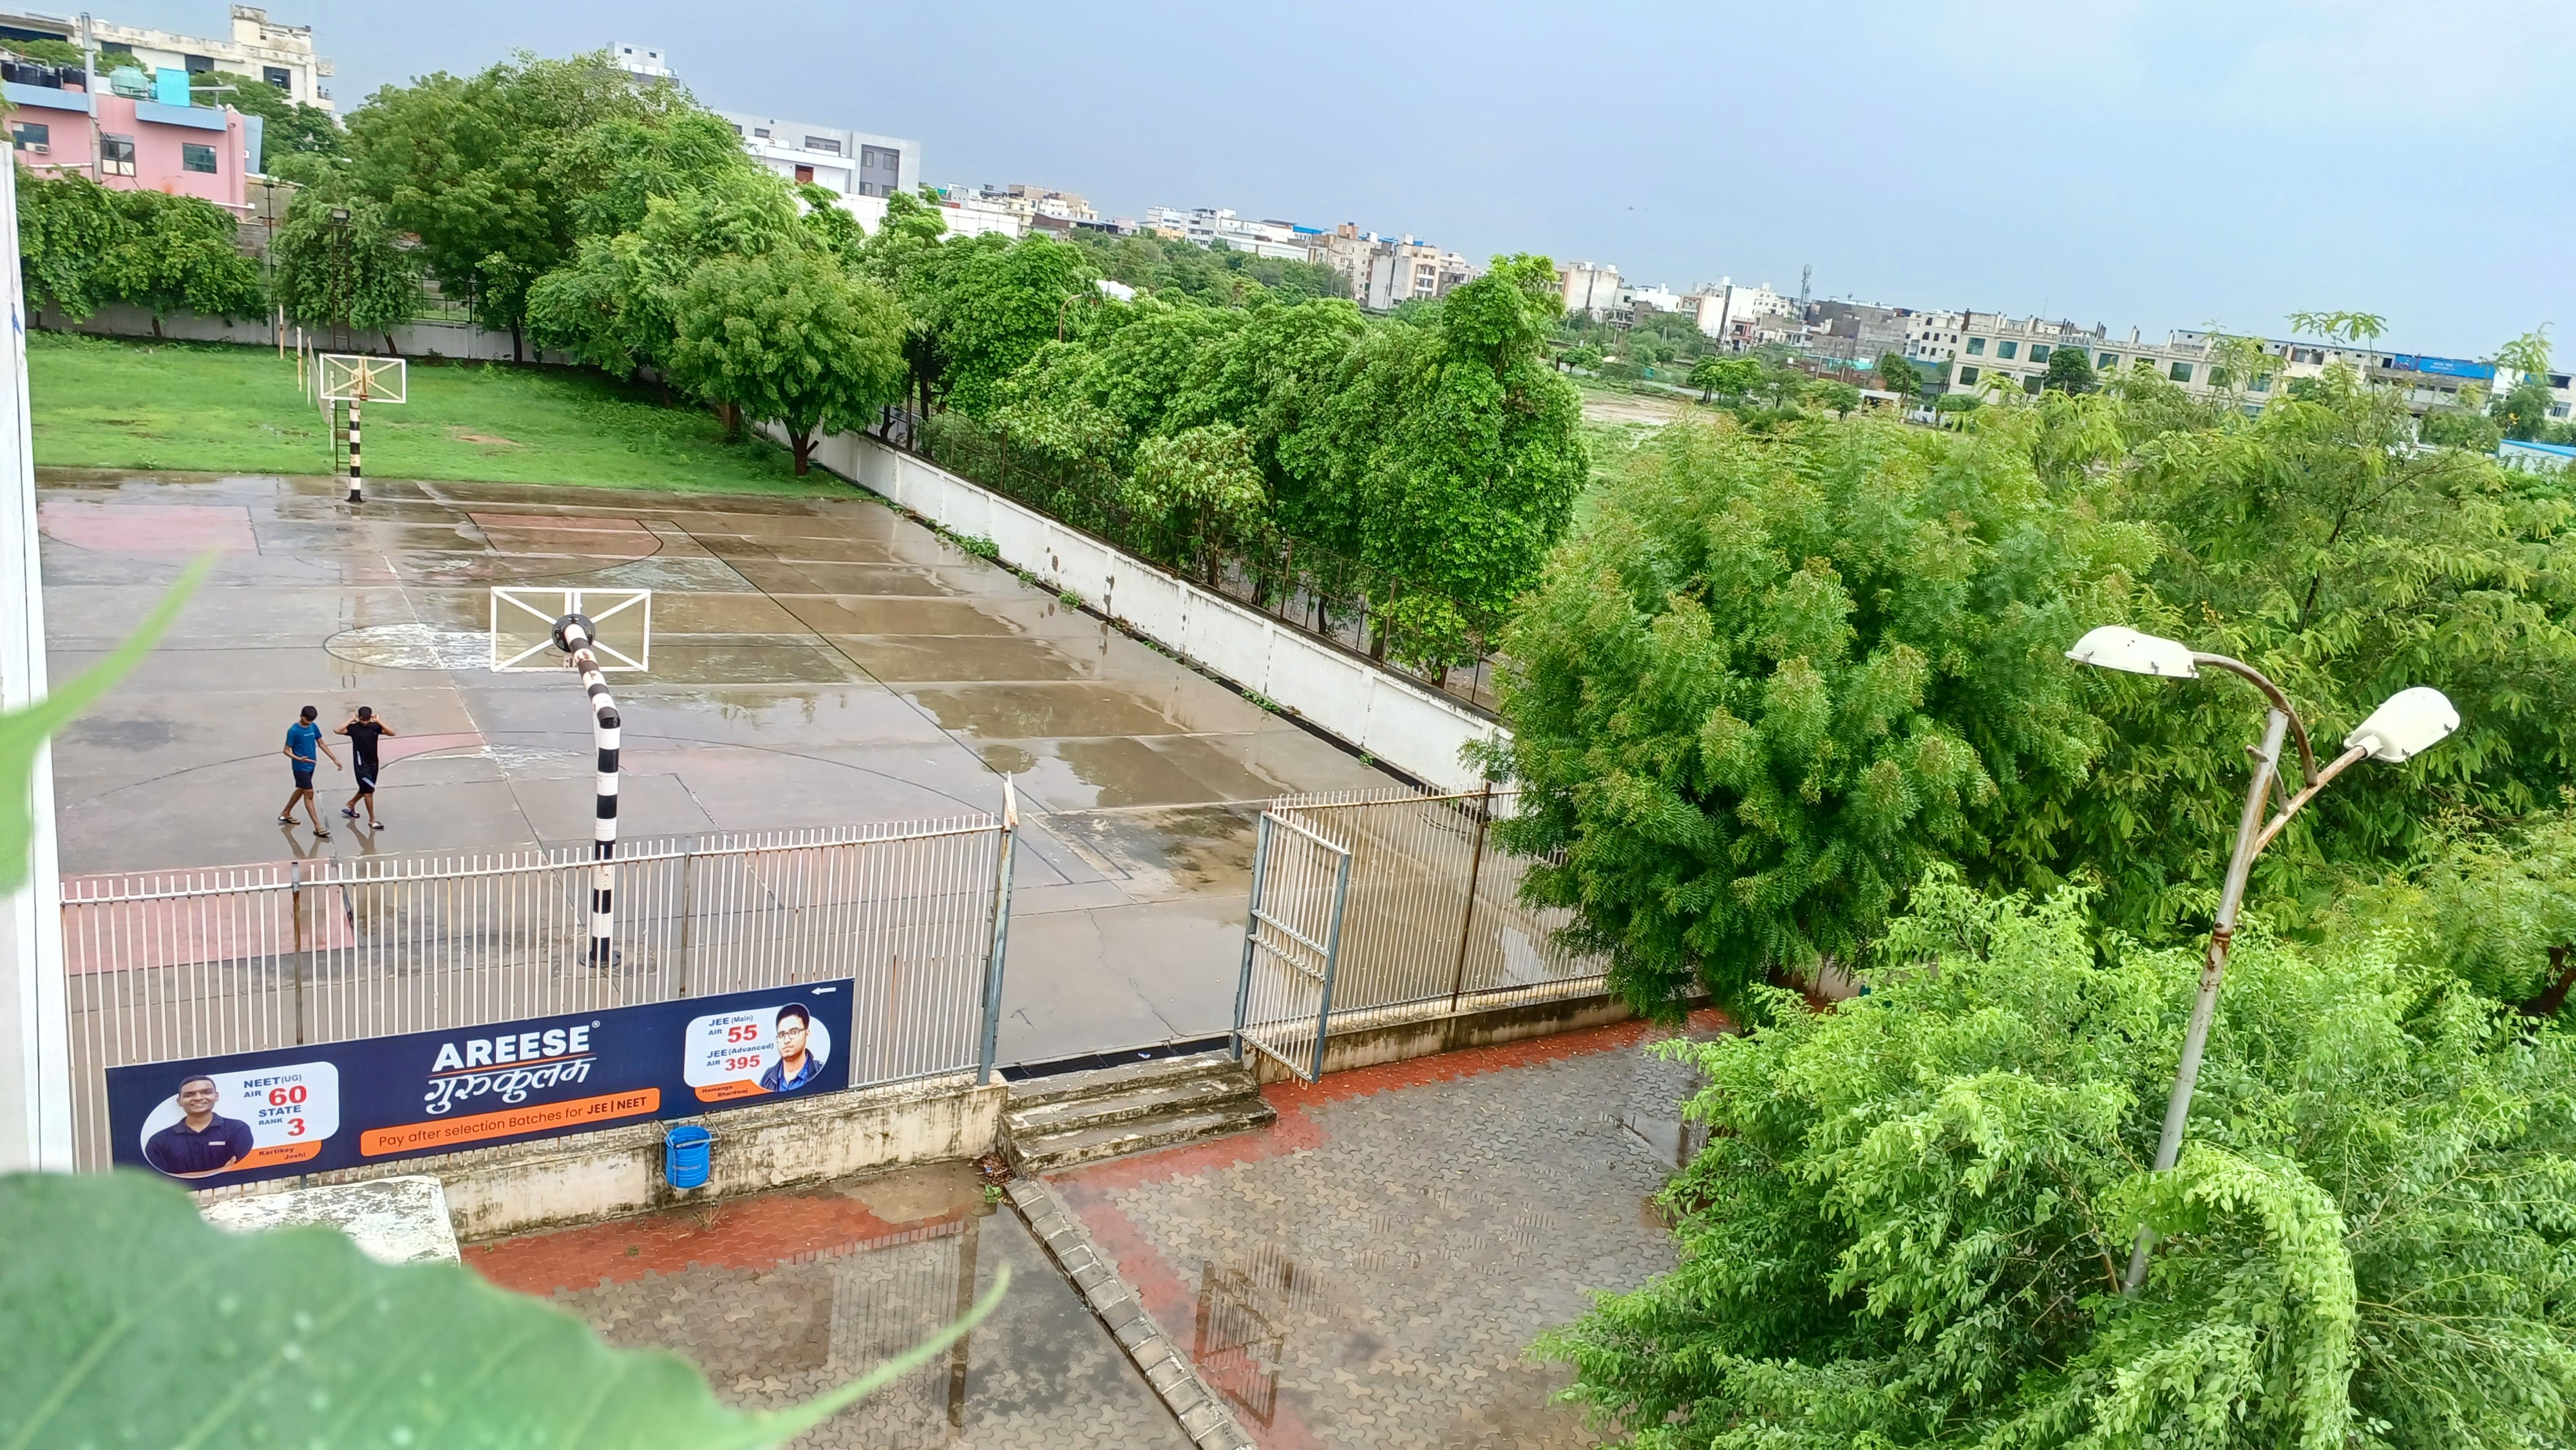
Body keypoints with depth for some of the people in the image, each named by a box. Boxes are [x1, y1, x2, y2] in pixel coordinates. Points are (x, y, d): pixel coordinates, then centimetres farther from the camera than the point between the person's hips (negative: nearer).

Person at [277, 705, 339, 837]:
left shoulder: (313, 727, 2)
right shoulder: (293, 731, -18)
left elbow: (321, 744, 11)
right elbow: (286, 751, -15)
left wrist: (334, 759, 7)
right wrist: (298, 759, -33)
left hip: (311, 766, 8)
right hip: (301, 767, -8)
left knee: (301, 790, 22)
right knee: (309, 794, -8)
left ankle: (285, 814, 43)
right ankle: (318, 827, -8)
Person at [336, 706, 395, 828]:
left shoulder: (375, 727, -3)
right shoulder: (354, 728, -11)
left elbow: (392, 732, -15)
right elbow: (337, 731, -27)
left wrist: (378, 721, -18)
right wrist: (351, 719, -22)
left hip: (373, 763, 5)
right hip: (361, 764, -5)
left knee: (366, 790, 21)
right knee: (369, 791, -7)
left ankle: (350, 805, 47)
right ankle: (372, 820, 0)